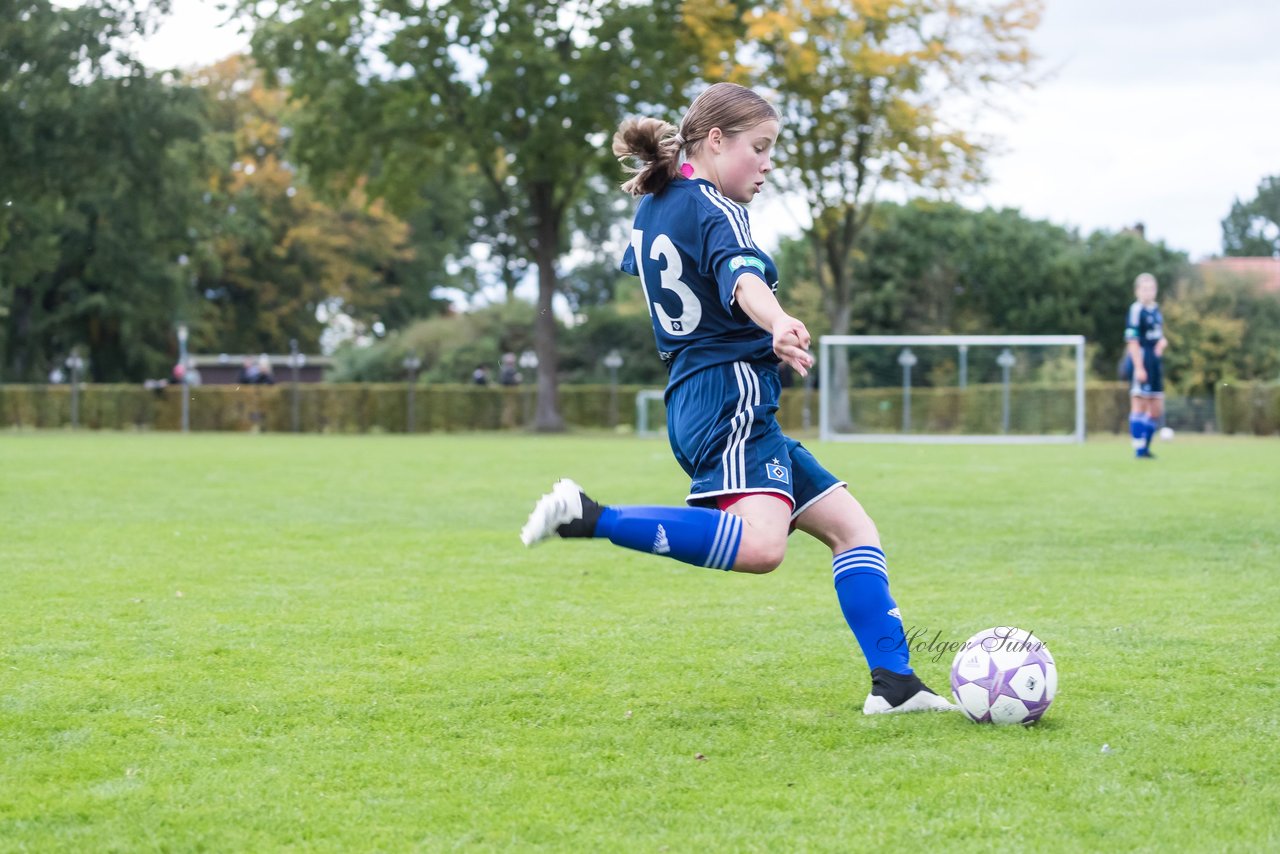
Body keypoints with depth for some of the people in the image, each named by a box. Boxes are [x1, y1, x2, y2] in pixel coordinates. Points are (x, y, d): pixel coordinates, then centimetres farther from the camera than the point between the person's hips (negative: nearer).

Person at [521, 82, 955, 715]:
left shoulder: (652, 206, 19)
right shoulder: (712, 210, -8)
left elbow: (635, 265, 42)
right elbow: (740, 273, -31)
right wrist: (776, 321, -52)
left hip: (693, 398, 11)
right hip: (733, 392, -11)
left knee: (851, 525, 11)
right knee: (761, 543, -33)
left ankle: (894, 682, 4)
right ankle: (588, 518, -25)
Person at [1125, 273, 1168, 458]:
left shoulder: (1156, 309, 13)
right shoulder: (1136, 310, -13)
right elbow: (1132, 341, -17)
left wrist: (1163, 342, 4)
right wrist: (1138, 367, -22)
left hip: (1155, 363, 9)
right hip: (1141, 361, -9)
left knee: (1157, 410, 11)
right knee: (1139, 405, -5)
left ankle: (1145, 446, 21)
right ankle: (1139, 449, -1)